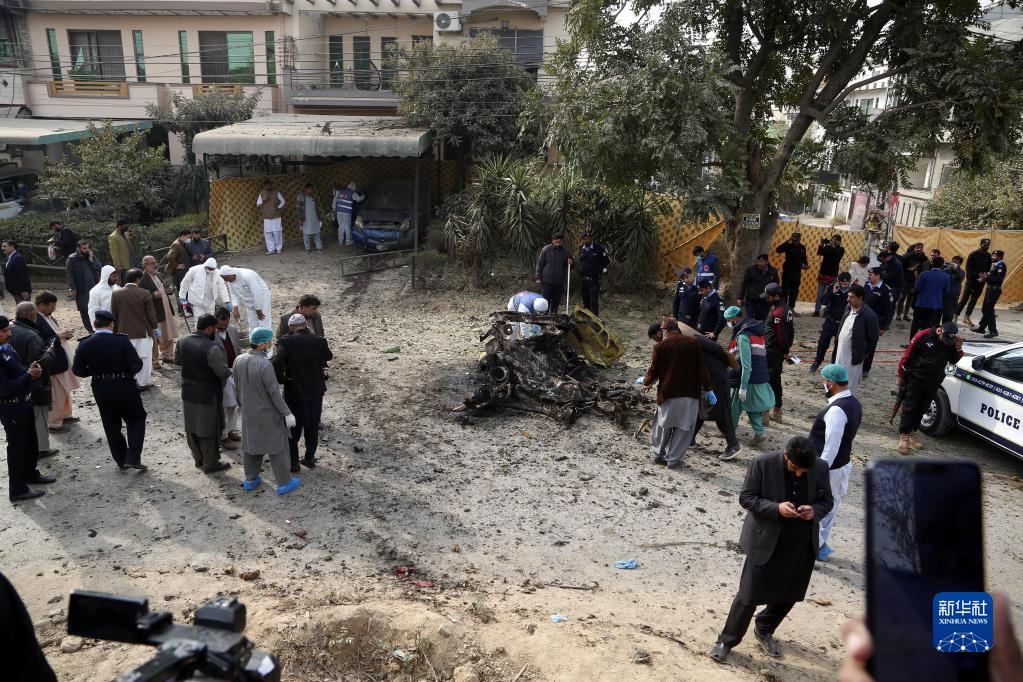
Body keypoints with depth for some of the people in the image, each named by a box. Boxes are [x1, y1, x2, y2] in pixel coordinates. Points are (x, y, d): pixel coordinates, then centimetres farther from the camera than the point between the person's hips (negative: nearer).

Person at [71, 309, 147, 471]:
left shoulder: (84, 344, -6)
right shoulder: (122, 341, -17)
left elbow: (77, 370, -2)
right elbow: (136, 366, -18)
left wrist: (95, 370, 13)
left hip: (100, 390, 3)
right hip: (125, 388, -3)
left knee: (111, 425, 17)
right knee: (136, 419, 14)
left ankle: (121, 460, 25)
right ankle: (132, 458, 3)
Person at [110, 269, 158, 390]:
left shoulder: (116, 294, -3)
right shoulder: (144, 294, -14)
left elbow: (113, 315, 4)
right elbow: (151, 314, -9)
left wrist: (115, 330, 16)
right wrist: (154, 327, 7)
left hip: (124, 332, 3)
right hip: (143, 332, -3)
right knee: (143, 358, 7)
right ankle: (143, 383, 13)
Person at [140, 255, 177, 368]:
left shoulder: (158, 274, 11)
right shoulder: (142, 279, -16)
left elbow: (164, 289, 23)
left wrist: (170, 291, 2)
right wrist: (153, 295, -31)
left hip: (166, 311, 8)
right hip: (154, 314, -8)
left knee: (169, 336, 19)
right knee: (155, 339, 4)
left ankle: (167, 357, 36)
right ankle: (155, 361, 17)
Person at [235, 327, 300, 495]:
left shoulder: (239, 360, -9)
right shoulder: (265, 365, -29)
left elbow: (237, 387, 4)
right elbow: (274, 392, -24)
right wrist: (287, 413, -15)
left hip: (248, 412, 6)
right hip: (268, 413, -6)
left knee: (251, 444, 20)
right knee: (276, 446, 8)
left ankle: (251, 479, 33)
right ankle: (284, 483, 17)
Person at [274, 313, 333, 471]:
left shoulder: (286, 342, -14)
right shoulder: (318, 341, -9)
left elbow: (277, 363, -26)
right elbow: (329, 356, 9)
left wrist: (281, 380, -8)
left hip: (294, 393, -2)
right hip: (315, 392, 2)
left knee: (293, 428, 12)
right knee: (312, 427, 18)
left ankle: (293, 463, 19)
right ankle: (310, 458, 29)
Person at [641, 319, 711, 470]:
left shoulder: (660, 346, -3)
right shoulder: (692, 344, 0)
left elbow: (654, 369, 2)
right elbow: (702, 368, 0)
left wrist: (646, 383, 21)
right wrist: (707, 389, 7)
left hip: (667, 393, 1)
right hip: (690, 393, 0)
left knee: (663, 425, 19)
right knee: (683, 428, 7)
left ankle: (658, 454, 28)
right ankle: (673, 460, 8)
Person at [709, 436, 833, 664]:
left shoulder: (821, 467, -7)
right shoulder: (763, 464, -18)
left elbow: (827, 501, 5)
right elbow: (745, 498, -12)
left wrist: (814, 511, -18)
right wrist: (776, 508, -27)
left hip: (802, 546, 4)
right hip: (766, 542, -4)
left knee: (788, 594, 18)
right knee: (749, 595, 0)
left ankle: (764, 630, 43)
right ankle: (727, 640, 18)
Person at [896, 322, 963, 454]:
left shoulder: (951, 341, 0)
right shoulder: (923, 336, -16)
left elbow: (953, 361, 10)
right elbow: (908, 355, -9)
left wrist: (958, 348, -9)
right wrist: (901, 374, -5)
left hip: (934, 382, 5)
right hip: (915, 378, -5)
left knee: (922, 409, 10)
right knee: (909, 407, -3)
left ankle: (910, 433, 20)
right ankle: (904, 436, 1)